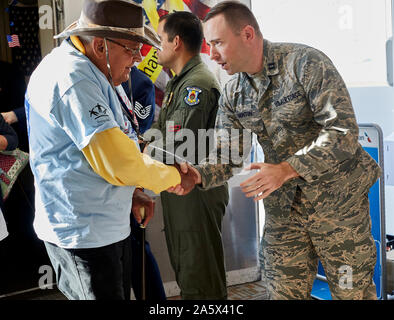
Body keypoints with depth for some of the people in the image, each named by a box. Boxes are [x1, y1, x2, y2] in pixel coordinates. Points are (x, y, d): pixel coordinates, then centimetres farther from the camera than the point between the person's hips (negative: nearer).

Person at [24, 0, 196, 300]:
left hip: (110, 225, 10)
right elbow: (119, 163, -27)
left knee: (121, 293, 19)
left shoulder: (92, 73, 11)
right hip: (83, 233, -10)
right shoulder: (73, 79, -24)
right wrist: (176, 177, -12)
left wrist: (131, 191, 9)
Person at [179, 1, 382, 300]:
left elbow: (344, 131, -24)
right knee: (282, 292, 10)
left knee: (351, 292, 7)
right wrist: (197, 175, -18)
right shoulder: (232, 95, 2)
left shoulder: (305, 63, -17)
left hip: (336, 199, -5)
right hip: (283, 206, 5)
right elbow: (227, 156, 3)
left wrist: (286, 169, -30)